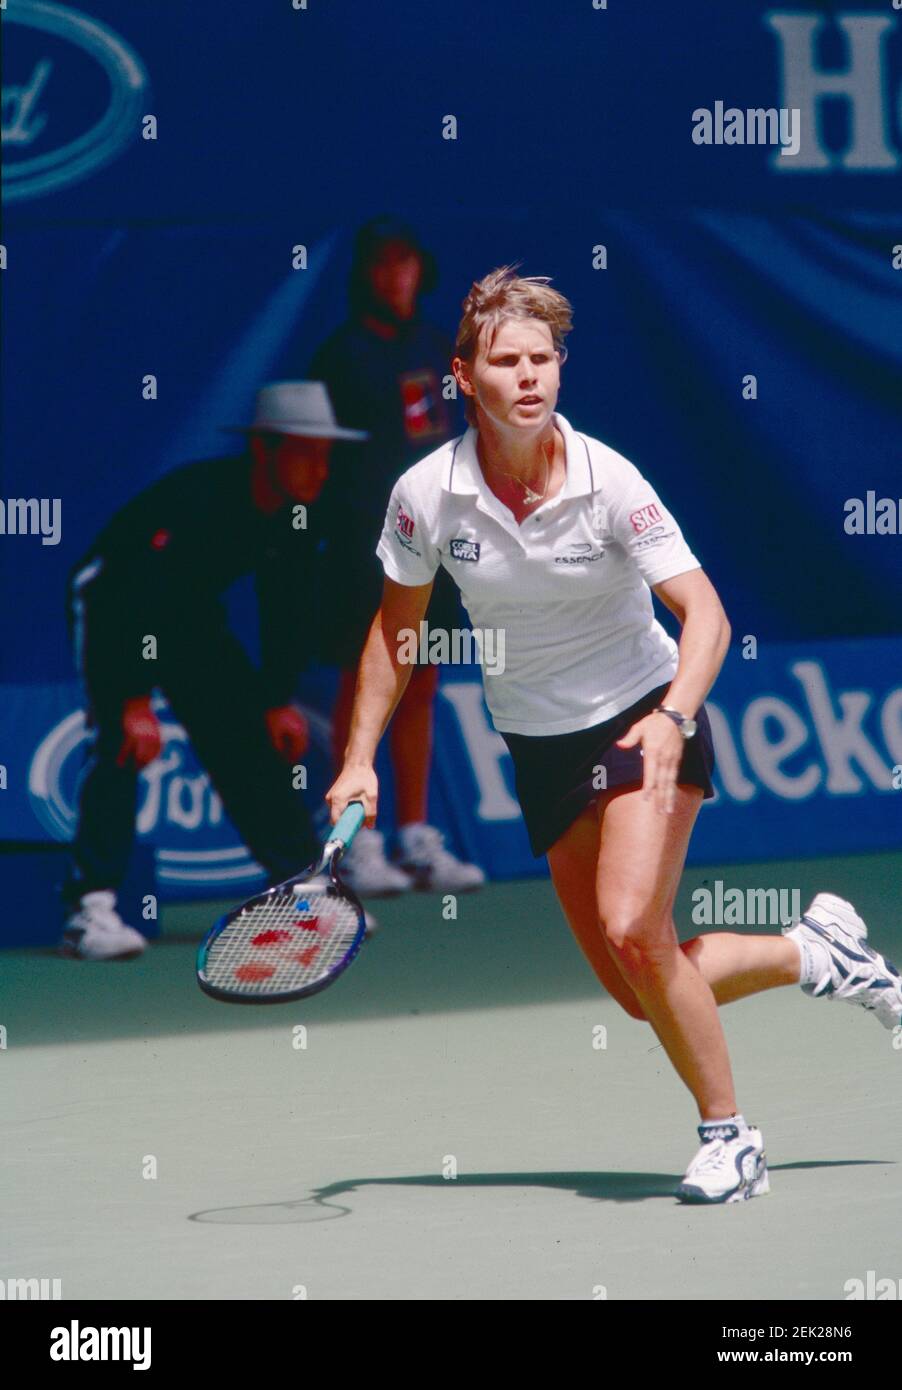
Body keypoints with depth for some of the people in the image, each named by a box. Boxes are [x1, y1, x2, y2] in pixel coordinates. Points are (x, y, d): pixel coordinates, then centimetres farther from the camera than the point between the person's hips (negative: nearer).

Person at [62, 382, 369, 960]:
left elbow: (288, 607, 2)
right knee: (125, 740, -23)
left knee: (251, 738, 4)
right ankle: (90, 908, -25)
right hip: (115, 602, -7)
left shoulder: (299, 513, -11)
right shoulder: (197, 498, -34)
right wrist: (134, 698, -41)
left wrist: (279, 698, 0)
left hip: (193, 614, 7)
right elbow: (144, 593, -38)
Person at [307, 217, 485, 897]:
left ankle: (418, 839, 14)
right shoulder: (343, 353, -4)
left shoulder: (436, 348, 13)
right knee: (365, 686, -4)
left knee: (420, 688, 8)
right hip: (367, 537, -6)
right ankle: (360, 846, 0)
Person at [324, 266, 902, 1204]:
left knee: (632, 929, -25)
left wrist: (673, 719, -37)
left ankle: (728, 1134, -6)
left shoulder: (606, 481, -19)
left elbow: (706, 615, -21)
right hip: (540, 747, 4)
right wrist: (360, 758, 3)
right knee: (640, 995, 2)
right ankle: (816, 954, 29)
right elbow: (396, 625, 6)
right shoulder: (427, 494, -10)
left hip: (644, 716, -4)